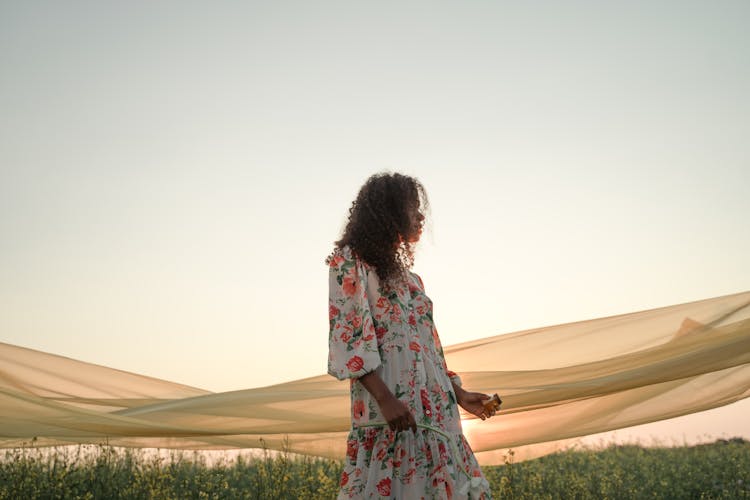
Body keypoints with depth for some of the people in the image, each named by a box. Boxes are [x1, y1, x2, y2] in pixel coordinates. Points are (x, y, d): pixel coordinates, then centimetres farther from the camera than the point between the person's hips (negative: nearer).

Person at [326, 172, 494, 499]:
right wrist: (385, 398, -20)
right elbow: (348, 337, -11)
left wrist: (459, 394, 19)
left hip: (433, 407, 8)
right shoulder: (350, 262, 0)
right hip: (389, 406, -8)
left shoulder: (406, 275, 23)